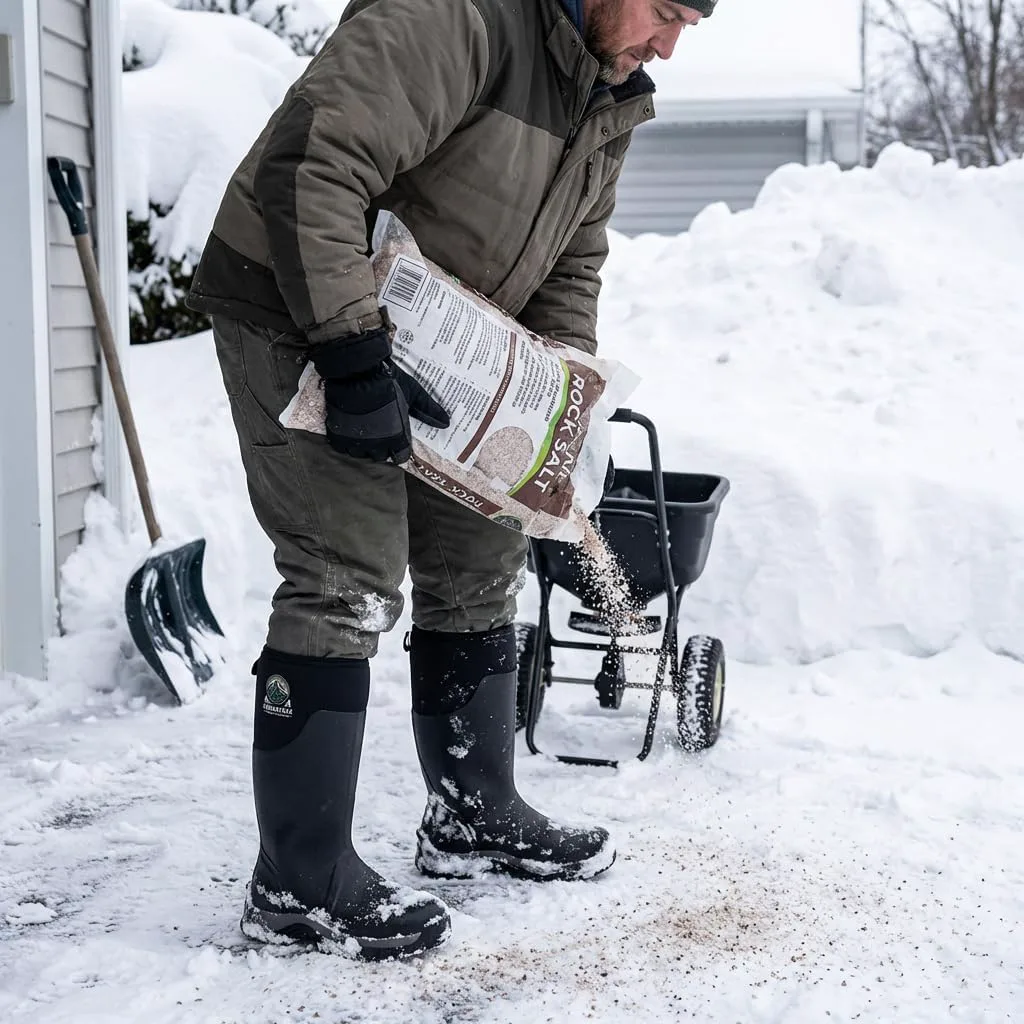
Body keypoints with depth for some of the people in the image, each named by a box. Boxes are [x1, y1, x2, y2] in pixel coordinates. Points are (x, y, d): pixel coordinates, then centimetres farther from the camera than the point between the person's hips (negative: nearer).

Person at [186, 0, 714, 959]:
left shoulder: (612, 100, 4)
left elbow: (570, 262, 11)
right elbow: (310, 165, -34)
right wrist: (352, 356, -36)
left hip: (432, 348, 10)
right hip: (296, 316, -9)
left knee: (476, 566, 13)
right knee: (347, 583, -13)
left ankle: (473, 817, 29)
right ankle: (298, 883, -3)